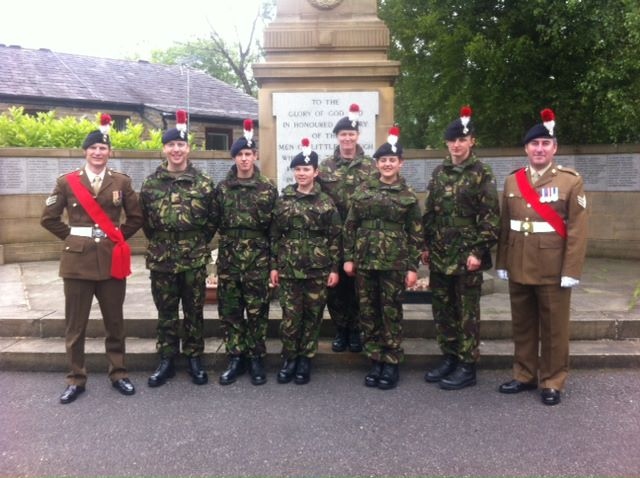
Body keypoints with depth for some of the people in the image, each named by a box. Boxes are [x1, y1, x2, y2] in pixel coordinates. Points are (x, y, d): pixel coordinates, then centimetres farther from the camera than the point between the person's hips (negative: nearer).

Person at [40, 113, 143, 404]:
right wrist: (71, 236, 1)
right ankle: (76, 379, 21)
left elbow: (136, 218, 9)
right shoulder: (67, 182, 1)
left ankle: (118, 374, 24)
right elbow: (49, 218, 6)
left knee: (115, 322, 10)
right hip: (78, 260, 0)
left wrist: (119, 237, 2)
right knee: (75, 325, 7)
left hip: (112, 260, 1)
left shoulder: (122, 182, 3)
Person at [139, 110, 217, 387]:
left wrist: (199, 243, 5)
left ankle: (194, 359, 24)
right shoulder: (151, 183, 2)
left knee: (194, 311, 9)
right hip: (161, 259, 1)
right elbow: (144, 219, 10)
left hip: (195, 260, -1)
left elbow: (213, 219, 5)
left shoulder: (203, 182, -2)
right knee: (166, 312, 11)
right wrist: (159, 243, 10)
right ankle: (166, 361, 24)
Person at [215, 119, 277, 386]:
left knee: (257, 311, 4)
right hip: (228, 258, 2)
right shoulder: (222, 188, 5)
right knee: (229, 310, 6)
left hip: (257, 259, -2)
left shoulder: (268, 188, 0)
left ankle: (256, 359, 17)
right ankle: (235, 359, 19)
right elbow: (215, 222, 9)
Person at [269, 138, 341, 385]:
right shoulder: (283, 200, 4)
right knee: (290, 316, 2)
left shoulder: (326, 202, -1)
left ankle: (305, 360, 21)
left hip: (318, 269, -1)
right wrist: (273, 265, 3)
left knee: (313, 316, 7)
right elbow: (274, 235, 6)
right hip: (288, 268, 1)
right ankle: (289, 359, 19)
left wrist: (334, 268, -4)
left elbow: (335, 237, 0)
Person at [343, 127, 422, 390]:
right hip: (364, 260, 3)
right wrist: (348, 257, 1)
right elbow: (350, 225, 6)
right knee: (368, 312, 8)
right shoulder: (362, 190, 5)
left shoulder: (408, 195, 0)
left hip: (394, 262, -2)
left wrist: (413, 267, -5)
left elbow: (416, 234, 0)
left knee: (391, 313, 4)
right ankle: (375, 361, 21)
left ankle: (391, 364, 17)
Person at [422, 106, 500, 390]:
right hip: (439, 255, 5)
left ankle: (467, 367, 14)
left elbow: (490, 217, -9)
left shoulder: (482, 174, -5)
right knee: (442, 308, 13)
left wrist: (478, 252, -15)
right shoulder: (439, 173, 10)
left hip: (467, 256, -5)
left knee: (467, 311, 4)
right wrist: (426, 246, 9)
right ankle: (448, 357, 28)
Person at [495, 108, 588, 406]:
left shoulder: (571, 181, -4)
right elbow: (504, 225, 8)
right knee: (522, 326, 14)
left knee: (554, 329, 7)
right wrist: (502, 263, 7)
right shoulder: (512, 181, 8)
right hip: (518, 269, 4)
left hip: (553, 271, -4)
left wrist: (571, 270, -12)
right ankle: (524, 376, 28)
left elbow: (577, 230, -8)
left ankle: (552, 382, 21)